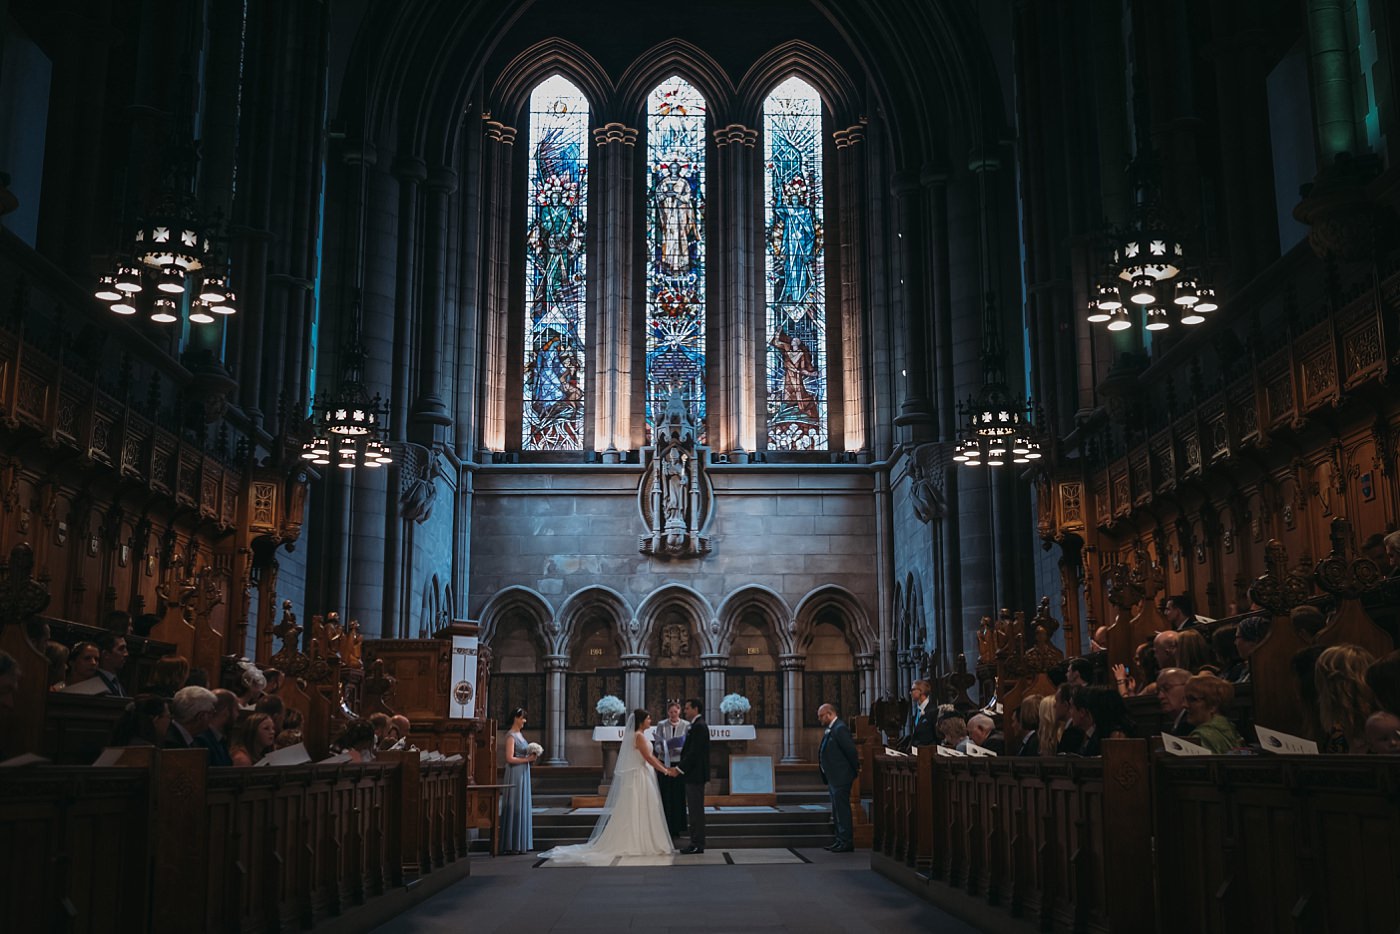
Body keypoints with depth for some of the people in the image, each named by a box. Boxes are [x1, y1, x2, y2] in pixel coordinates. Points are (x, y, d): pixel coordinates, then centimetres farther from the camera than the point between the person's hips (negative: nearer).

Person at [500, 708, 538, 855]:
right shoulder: (511, 736, -11)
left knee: (522, 807, 9)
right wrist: (527, 759, -14)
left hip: (523, 773, 9)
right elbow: (510, 758, -18)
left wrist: (531, 756, 3)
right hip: (515, 774, -9)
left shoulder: (520, 734, 15)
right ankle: (510, 846, -1)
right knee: (514, 807, -5)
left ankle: (520, 844, 13)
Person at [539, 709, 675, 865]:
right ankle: (636, 844, 1)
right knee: (635, 812, -3)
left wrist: (665, 767, 14)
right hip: (638, 778, -9)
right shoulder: (639, 736, -15)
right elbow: (648, 758, -18)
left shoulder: (639, 735, 15)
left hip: (640, 777, 9)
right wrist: (665, 771, -13)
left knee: (636, 813, 11)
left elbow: (650, 755, 17)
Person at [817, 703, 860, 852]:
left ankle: (846, 842, -1)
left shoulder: (840, 729, -18)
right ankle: (840, 840, 23)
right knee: (837, 811, 15)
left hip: (841, 778, -10)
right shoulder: (830, 729, 13)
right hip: (833, 778, 10)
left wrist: (855, 770, -9)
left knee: (842, 810, -6)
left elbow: (851, 750, -20)